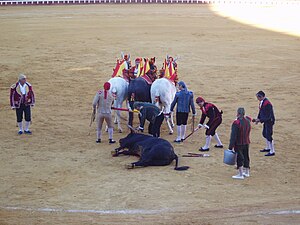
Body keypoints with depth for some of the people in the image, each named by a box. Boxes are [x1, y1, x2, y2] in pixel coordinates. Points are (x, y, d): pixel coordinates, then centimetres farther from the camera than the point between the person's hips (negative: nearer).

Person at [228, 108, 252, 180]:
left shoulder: (236, 123, -22)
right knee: (246, 157, 18)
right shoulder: (248, 121, -2)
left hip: (238, 144, -6)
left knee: (239, 158, 2)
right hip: (246, 143, 6)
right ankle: (247, 172, 30)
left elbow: (233, 136, -22)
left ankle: (240, 174, 5)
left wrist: (230, 147, -18)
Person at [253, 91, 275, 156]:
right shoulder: (262, 102, 3)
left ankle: (272, 152, 2)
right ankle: (267, 148, 38)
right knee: (264, 134, 22)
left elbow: (268, 116, -27)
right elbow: (261, 111, 14)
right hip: (266, 121, 10)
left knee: (269, 136, -6)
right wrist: (258, 118, 4)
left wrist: (260, 120, -24)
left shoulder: (267, 104, -27)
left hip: (269, 121, -10)